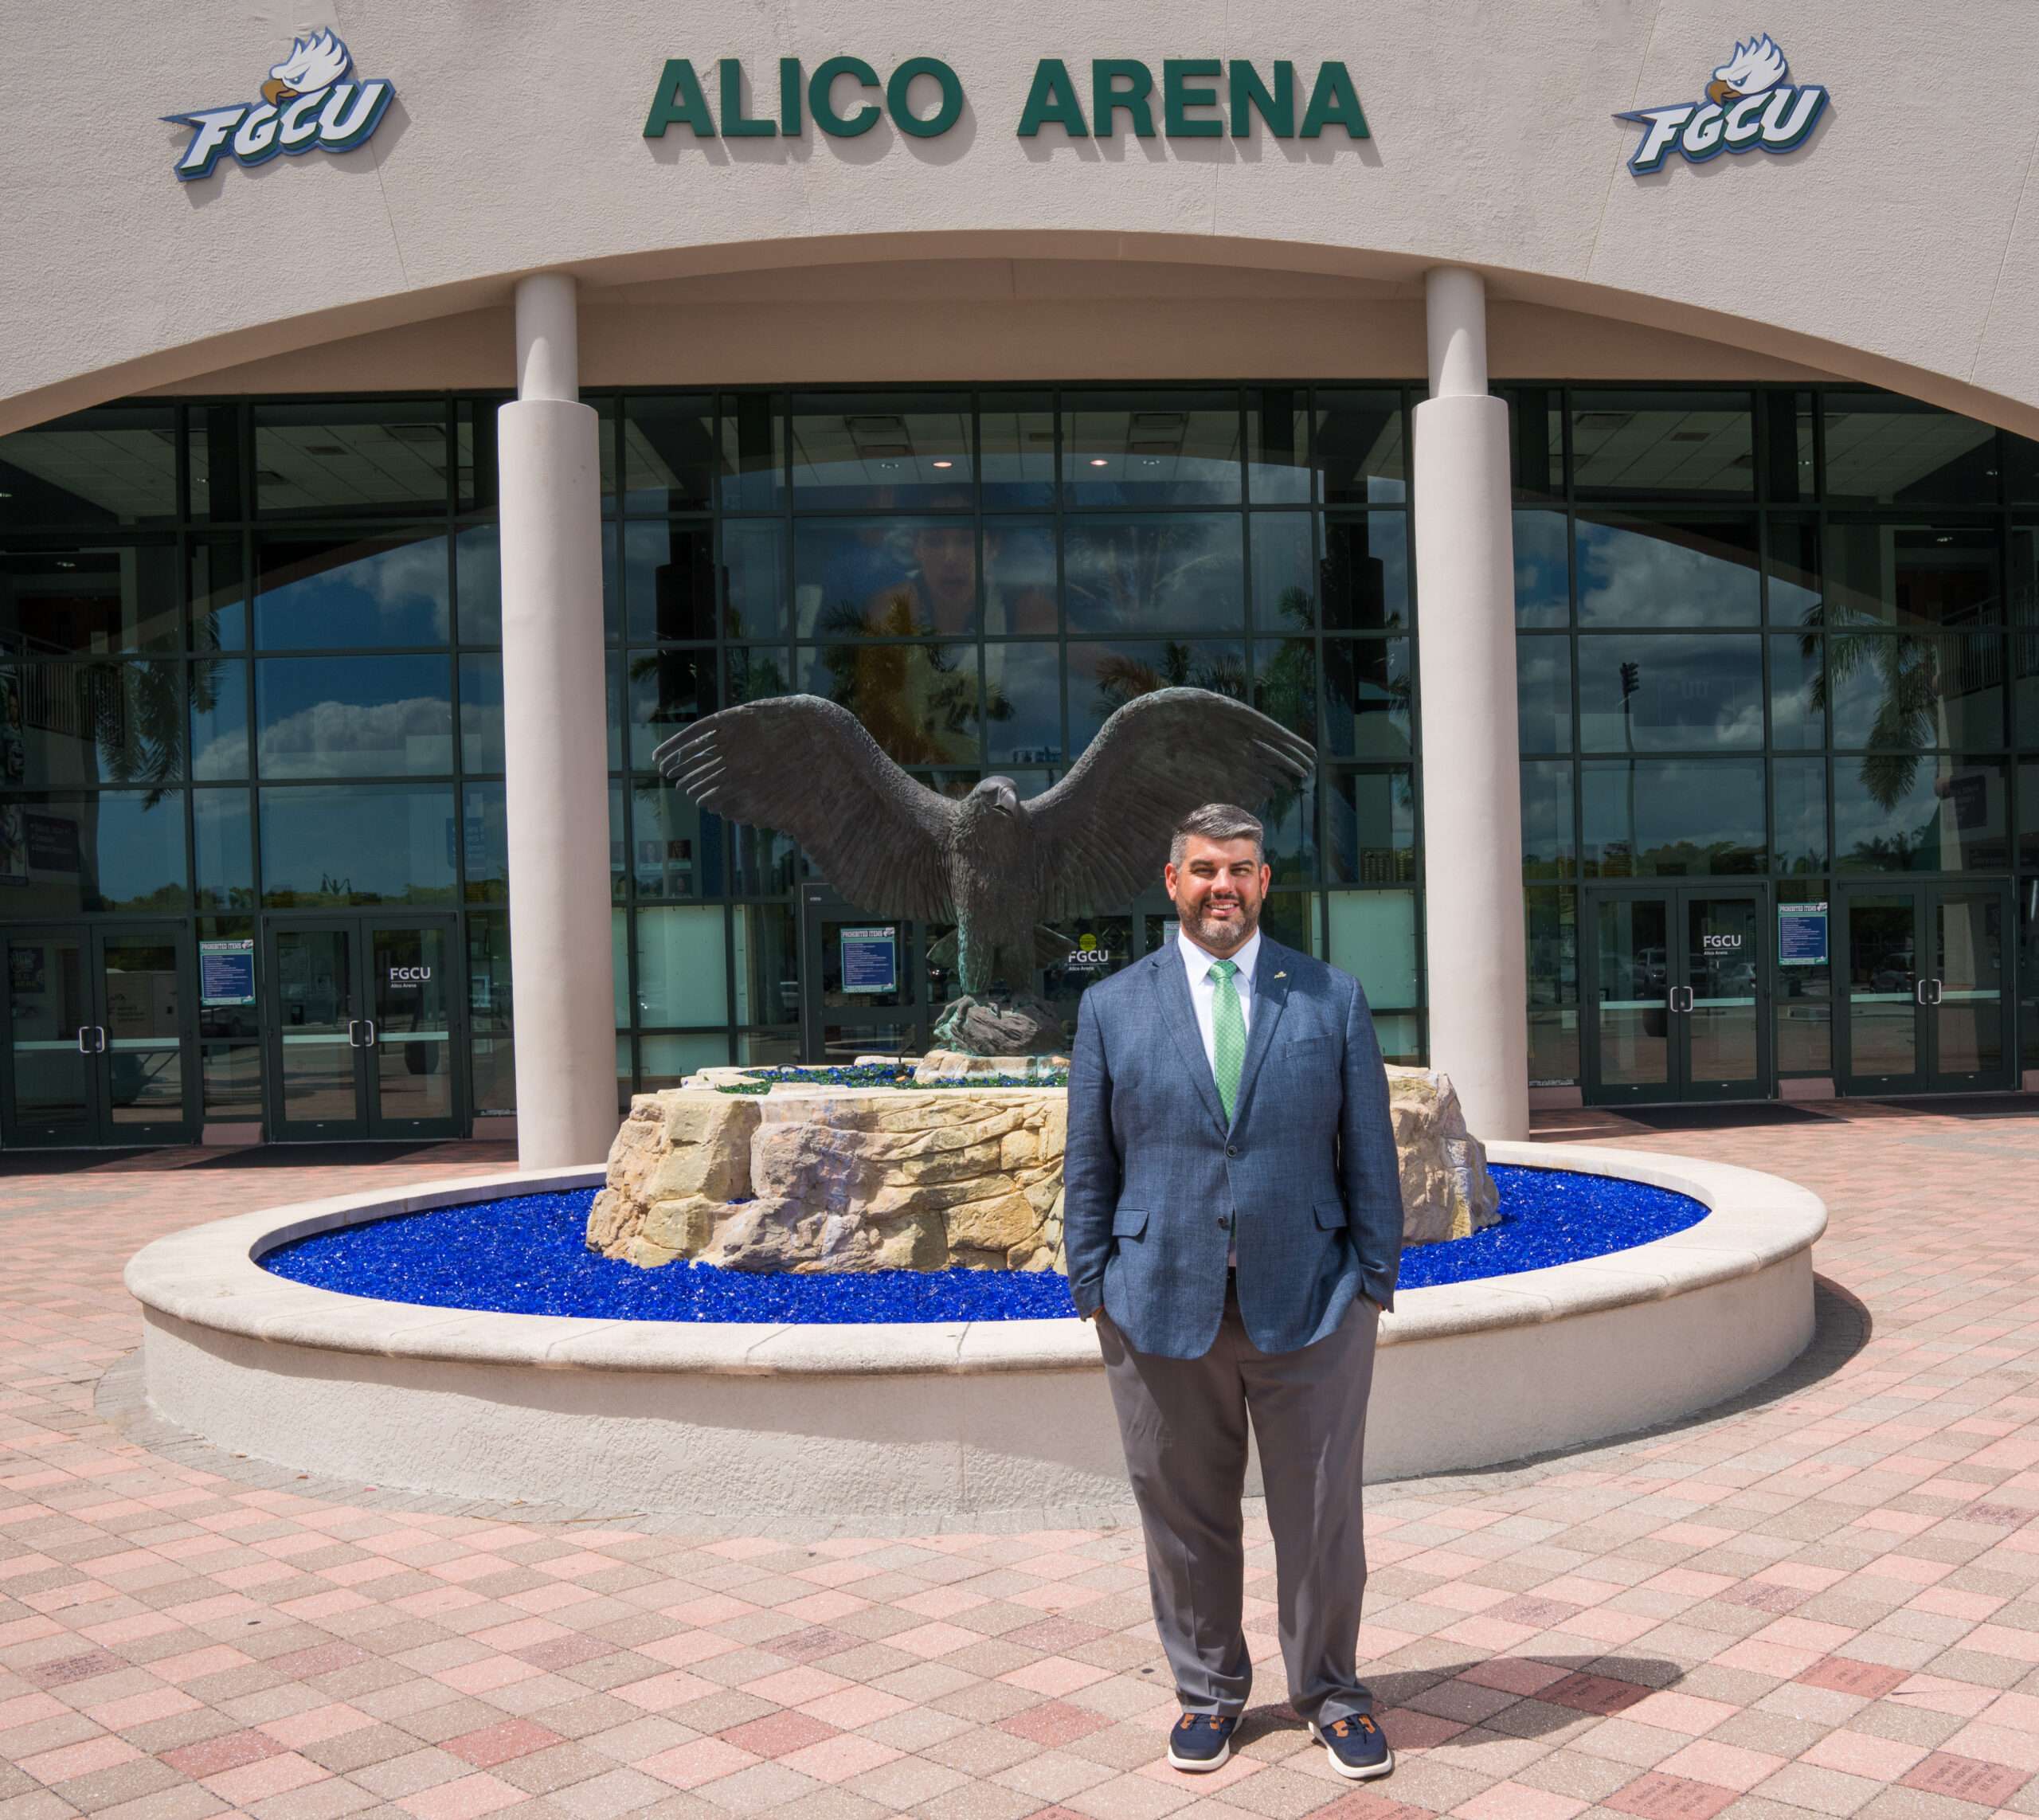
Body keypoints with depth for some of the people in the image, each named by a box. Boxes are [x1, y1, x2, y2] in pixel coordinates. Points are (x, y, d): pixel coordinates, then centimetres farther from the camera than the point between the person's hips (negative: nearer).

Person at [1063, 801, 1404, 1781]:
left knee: (1322, 1515, 9)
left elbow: (1369, 1153, 4)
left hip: (1309, 1302, 0)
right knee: (1184, 1517, 11)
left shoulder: (1334, 998, 4)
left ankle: (1329, 1691, 29)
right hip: (1163, 1305, 0)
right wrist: (1094, 1293, 1)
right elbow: (1088, 1165, 5)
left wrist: (1374, 1281, 0)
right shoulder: (1112, 1007, 4)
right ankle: (1207, 1690, 31)